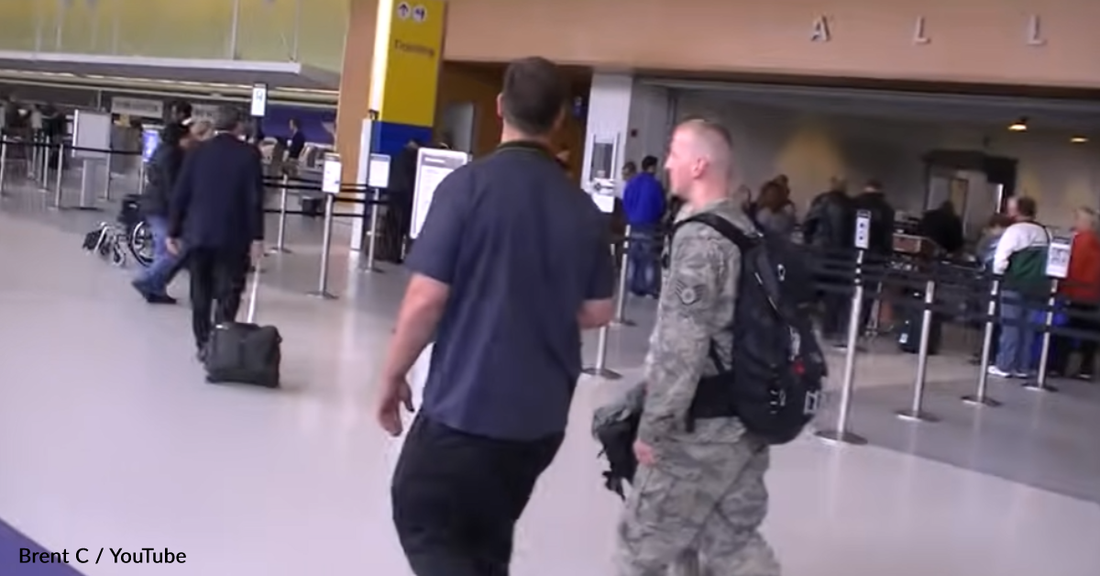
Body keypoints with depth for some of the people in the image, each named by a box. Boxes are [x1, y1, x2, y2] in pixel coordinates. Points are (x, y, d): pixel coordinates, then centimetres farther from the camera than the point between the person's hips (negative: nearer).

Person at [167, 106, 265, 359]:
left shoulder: (197, 152, 3)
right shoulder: (249, 154, -4)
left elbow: (180, 194, 2)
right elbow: (255, 199, -8)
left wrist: (173, 231, 9)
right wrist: (256, 237, -5)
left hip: (197, 233, 3)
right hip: (233, 236, -3)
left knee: (200, 293, 12)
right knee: (227, 294, 1)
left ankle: (203, 345, 16)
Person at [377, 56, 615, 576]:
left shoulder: (467, 185, -13)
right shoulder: (583, 208, 2)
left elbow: (425, 300, -16)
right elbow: (597, 312, 9)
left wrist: (392, 377, -2)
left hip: (466, 402, -5)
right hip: (543, 412, 6)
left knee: (422, 522, 10)